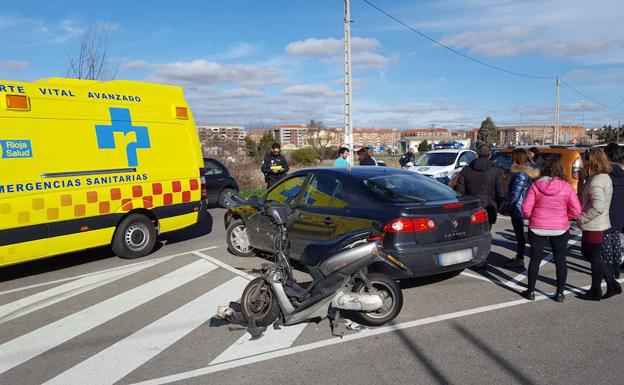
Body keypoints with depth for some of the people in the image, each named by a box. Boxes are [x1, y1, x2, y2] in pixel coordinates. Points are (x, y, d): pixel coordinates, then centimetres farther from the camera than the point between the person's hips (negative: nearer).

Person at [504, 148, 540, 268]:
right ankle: (519, 257, 29)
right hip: (520, 207, 10)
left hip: (517, 207, -10)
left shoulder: (520, 174, -19)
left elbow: (516, 193, -20)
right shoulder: (528, 172, 11)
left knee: (519, 233, -1)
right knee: (519, 233, 18)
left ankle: (520, 260, 7)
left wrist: (508, 206, -12)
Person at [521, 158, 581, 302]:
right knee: (560, 260, 12)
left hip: (537, 228, 0)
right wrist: (565, 217, 10)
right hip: (560, 229, 1)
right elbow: (576, 210, -7)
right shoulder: (566, 187, -7)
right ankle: (559, 293, 19)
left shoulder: (536, 185, -9)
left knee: (535, 259, 9)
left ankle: (531, 291, 17)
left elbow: (526, 208, -11)